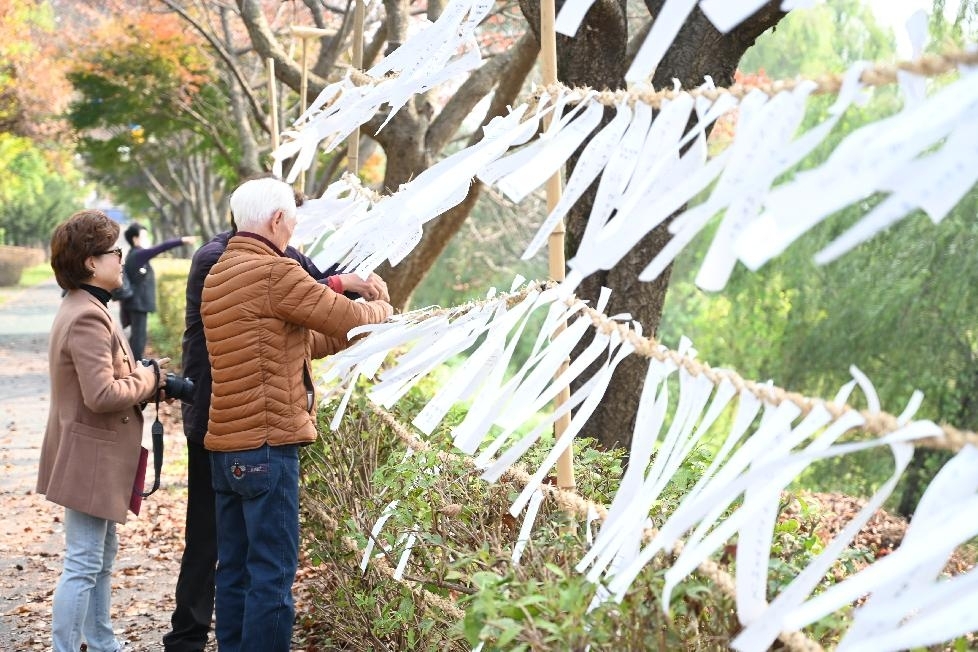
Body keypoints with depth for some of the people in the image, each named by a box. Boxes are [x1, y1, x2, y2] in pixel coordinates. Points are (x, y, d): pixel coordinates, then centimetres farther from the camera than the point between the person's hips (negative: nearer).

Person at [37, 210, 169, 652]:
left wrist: (144, 375, 3)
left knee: (102, 557, 22)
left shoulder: (84, 309, 12)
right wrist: (149, 380, -14)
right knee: (83, 565, -5)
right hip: (91, 459, -11)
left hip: (98, 456, 11)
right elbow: (102, 395, -29)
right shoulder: (88, 319, -22)